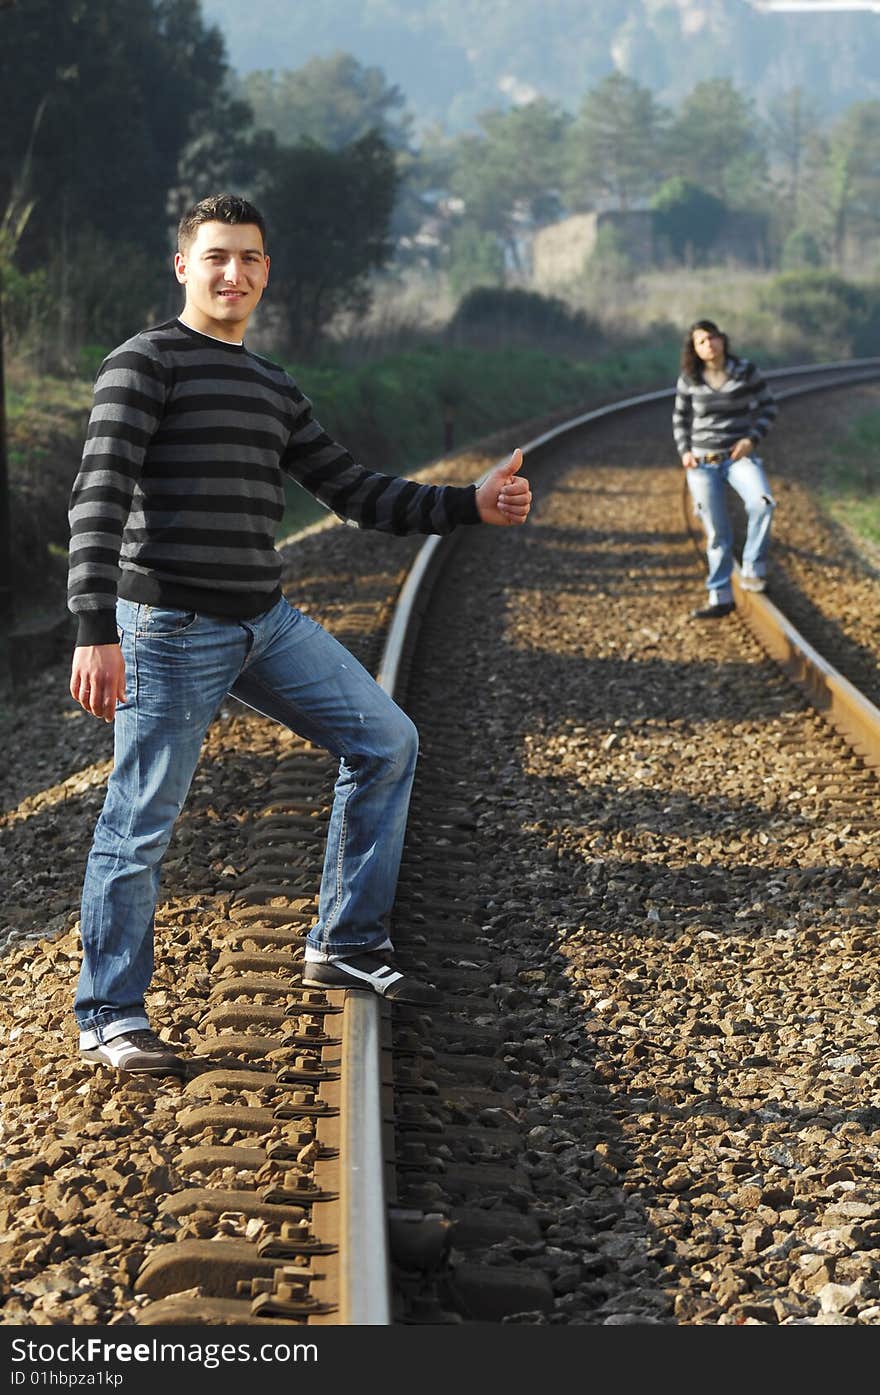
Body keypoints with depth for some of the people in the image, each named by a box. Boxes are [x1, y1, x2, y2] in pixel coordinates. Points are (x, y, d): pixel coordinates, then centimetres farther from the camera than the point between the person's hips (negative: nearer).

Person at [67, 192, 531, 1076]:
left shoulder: (275, 393, 17)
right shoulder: (145, 364, -6)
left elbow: (356, 494, 19)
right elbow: (99, 499, -16)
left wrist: (470, 504, 7)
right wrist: (95, 632, -26)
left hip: (266, 627, 8)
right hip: (170, 632, -8)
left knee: (387, 742, 7)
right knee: (139, 826, -4)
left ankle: (344, 946, 18)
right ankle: (107, 1021, 11)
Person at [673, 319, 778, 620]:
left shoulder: (745, 371, -5)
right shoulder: (689, 380, -1)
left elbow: (768, 407, 2)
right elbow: (680, 418, 13)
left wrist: (752, 439, -11)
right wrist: (684, 452, -1)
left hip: (739, 456, -1)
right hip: (702, 463, 2)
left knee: (761, 502, -31)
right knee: (716, 533, 4)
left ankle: (753, 568, -13)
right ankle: (720, 598, 16)